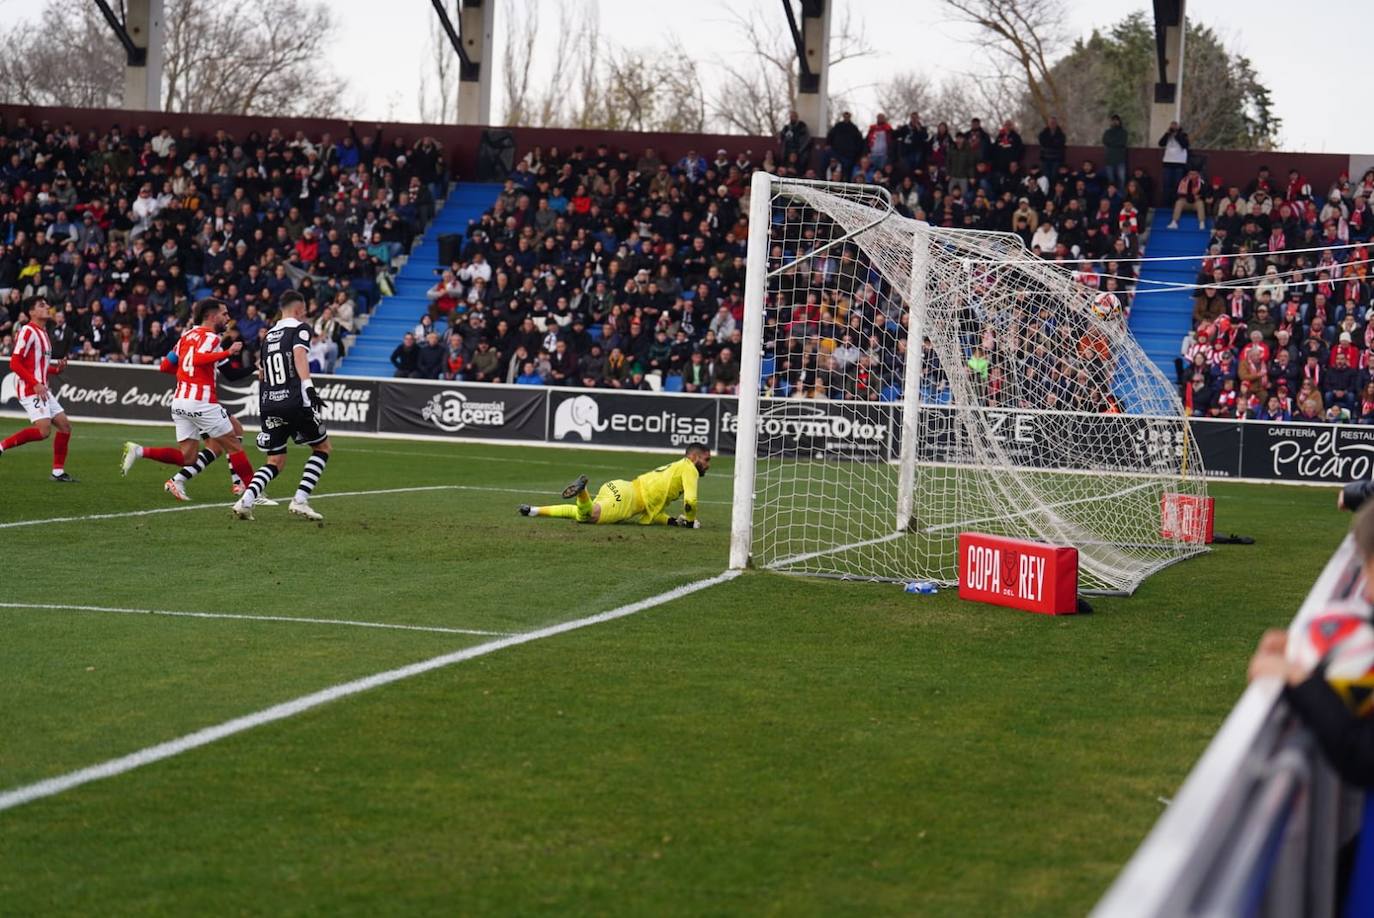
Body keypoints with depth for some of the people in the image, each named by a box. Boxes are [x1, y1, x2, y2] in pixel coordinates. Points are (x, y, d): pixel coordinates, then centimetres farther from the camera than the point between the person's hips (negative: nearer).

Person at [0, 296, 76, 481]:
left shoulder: (43, 333, 18)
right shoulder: (28, 332, -11)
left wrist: (58, 368, 6)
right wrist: (36, 384, -21)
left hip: (42, 390, 9)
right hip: (30, 390, -9)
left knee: (65, 426, 5)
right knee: (43, 430, -21)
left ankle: (58, 471, 10)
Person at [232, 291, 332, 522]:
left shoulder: (269, 335, 21)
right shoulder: (300, 328, 2)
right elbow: (299, 354, -18)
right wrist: (308, 387, -29)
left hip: (269, 405, 6)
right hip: (295, 403, -6)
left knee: (275, 463, 12)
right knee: (323, 447, 13)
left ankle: (246, 500, -13)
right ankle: (300, 500, -1)